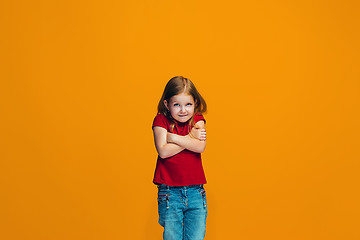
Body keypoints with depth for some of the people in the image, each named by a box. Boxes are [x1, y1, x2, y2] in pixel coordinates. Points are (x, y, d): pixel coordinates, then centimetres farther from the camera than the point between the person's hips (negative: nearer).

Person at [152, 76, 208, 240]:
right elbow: (163, 151, -13)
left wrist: (173, 137, -9)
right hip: (169, 192, -2)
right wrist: (190, 137, -8)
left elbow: (200, 147, -11)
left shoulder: (197, 120, 7)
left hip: (195, 191, 2)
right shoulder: (161, 120, 0)